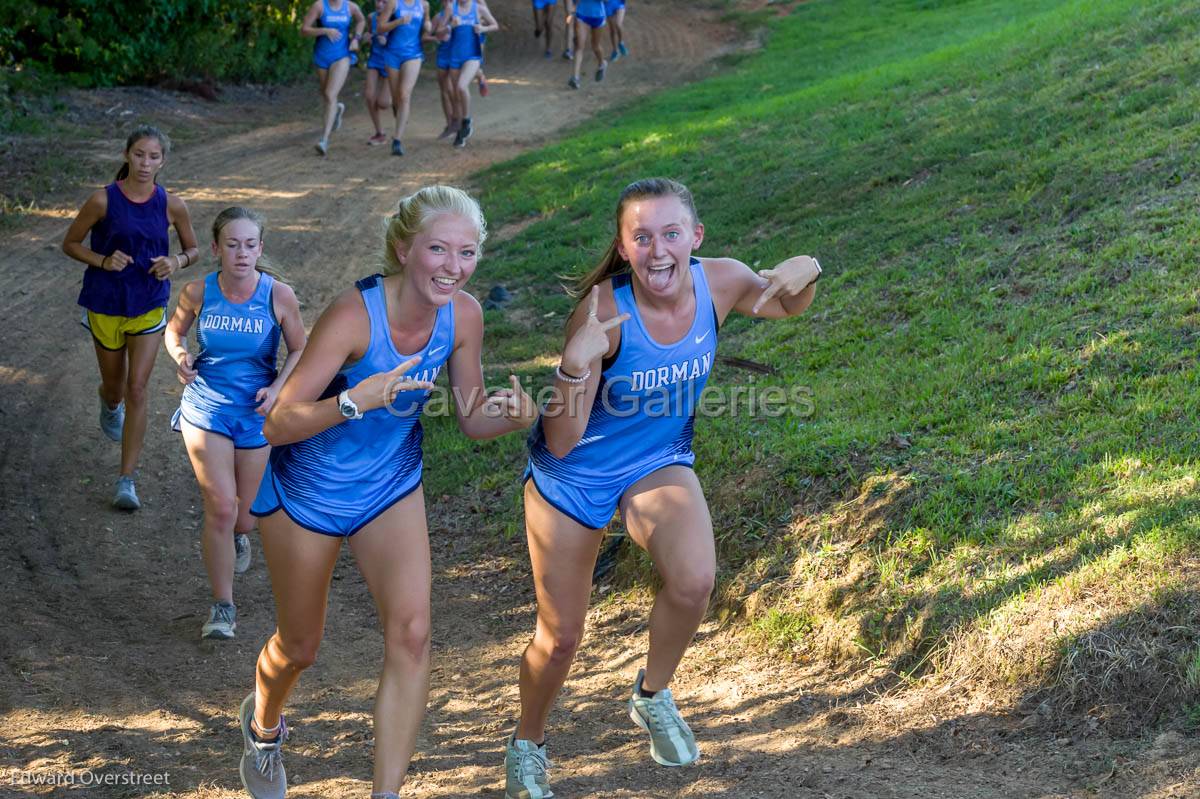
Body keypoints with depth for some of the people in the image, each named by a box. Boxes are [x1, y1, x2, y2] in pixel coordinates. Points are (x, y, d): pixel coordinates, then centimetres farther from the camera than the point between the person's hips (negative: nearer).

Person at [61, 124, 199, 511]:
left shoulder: (171, 204, -8)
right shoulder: (103, 200, -13)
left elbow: (192, 249, 7)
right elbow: (70, 243, -2)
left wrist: (176, 262, -16)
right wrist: (103, 261, -20)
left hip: (149, 306, 0)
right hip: (105, 304, 0)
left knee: (136, 389, -8)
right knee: (115, 388, 16)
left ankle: (126, 480, -2)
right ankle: (109, 403, 57)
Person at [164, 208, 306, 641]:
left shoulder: (279, 295, -12)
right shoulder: (198, 292, -9)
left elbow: (298, 351, 1)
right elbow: (174, 330, 11)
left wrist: (276, 389, -15)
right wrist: (180, 356, -11)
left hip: (258, 414, 1)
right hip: (206, 409, 0)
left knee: (246, 517, 11)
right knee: (221, 507, -12)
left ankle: (235, 536, 51)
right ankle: (222, 607, 2)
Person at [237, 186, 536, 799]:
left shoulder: (463, 316, -16)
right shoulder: (354, 315, -32)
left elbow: (471, 420, -3)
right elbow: (277, 425, -31)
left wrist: (511, 415, -25)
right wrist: (356, 401, -47)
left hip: (392, 489, 4)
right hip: (306, 493, -3)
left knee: (411, 634, -13)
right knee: (299, 646, 15)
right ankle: (262, 725, 50)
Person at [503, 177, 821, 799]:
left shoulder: (721, 282, -19)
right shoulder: (604, 311, -30)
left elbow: (783, 307, 7)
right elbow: (561, 442, -28)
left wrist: (802, 276, -17)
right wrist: (575, 365, -46)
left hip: (659, 462, 3)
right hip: (572, 475, -2)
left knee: (694, 580, -27)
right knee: (560, 638, 8)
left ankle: (652, 695, 4)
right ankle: (526, 746, 39)